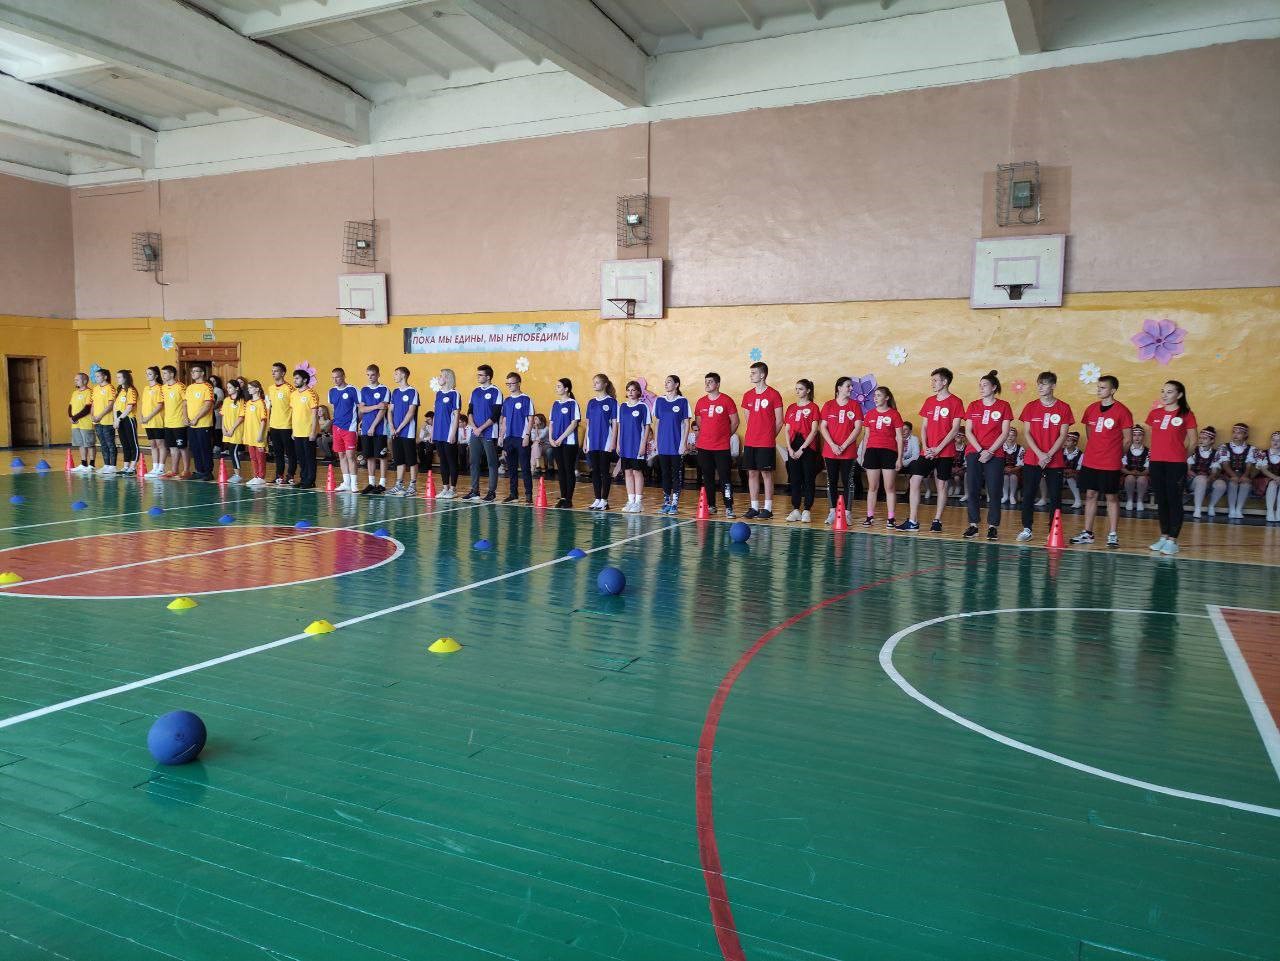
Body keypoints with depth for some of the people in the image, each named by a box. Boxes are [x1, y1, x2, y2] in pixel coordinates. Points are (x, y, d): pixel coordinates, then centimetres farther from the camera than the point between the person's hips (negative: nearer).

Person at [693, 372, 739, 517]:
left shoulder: (727, 400, -3)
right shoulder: (701, 402, 9)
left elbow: (735, 421, 1)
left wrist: (726, 435, 4)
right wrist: (706, 435, 12)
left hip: (722, 447, -4)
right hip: (703, 447, 4)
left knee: (725, 477, -6)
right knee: (707, 478, 9)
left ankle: (728, 507, -4)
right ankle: (711, 506, 18)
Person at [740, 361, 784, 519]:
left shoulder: (773, 395, -5)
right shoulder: (748, 395, 10)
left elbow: (779, 421, -2)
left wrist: (768, 436, 0)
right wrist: (753, 434, 11)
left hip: (766, 443, -5)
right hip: (749, 442, 5)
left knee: (766, 473, -1)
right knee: (752, 473, 6)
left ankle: (768, 508, 4)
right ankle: (754, 507, 13)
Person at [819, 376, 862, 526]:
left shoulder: (855, 405, 3)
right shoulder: (828, 405, 5)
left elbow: (857, 428, -2)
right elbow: (823, 427, 2)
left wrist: (844, 446, -9)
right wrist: (833, 445, -9)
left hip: (848, 451, -1)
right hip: (830, 451, 1)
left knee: (847, 482, -1)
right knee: (831, 482, 6)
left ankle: (847, 513, 4)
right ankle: (832, 512, 14)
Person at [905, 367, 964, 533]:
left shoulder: (955, 402, -4)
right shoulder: (929, 401, 12)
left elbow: (955, 429, -9)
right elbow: (924, 426, 12)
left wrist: (938, 448, -14)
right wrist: (925, 447, -2)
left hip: (945, 452, -5)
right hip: (927, 452, 5)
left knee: (941, 485, 3)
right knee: (914, 482, -3)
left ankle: (937, 521, 12)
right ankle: (913, 522, 1)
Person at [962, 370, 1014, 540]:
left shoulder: (1003, 406, 2)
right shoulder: (973, 406, 9)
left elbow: (1005, 433, -2)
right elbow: (968, 432, 5)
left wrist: (990, 451, -11)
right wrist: (980, 450, -7)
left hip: (995, 455, -2)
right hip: (974, 453, 2)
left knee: (994, 491, -3)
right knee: (972, 490, -1)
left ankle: (993, 526, 4)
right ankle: (973, 525, 6)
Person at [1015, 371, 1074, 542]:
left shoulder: (1063, 408, 0)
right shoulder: (1031, 407, 5)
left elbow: (1063, 435, -2)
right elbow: (1027, 433, 1)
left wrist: (1049, 455, -12)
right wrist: (1039, 454, -11)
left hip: (1055, 461, -1)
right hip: (1032, 459, 1)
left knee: (1055, 496, 2)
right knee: (1028, 494, 1)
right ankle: (1027, 528, 11)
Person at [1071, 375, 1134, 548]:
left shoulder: (1121, 411, -6)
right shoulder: (1091, 409, 8)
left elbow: (1127, 438, -2)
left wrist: (1116, 455, 1)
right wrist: (1095, 449, 15)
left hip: (1110, 464, -5)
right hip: (1090, 462, 5)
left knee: (1112, 497, 2)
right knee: (1090, 495, 8)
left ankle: (1112, 535, 7)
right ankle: (1087, 533, 15)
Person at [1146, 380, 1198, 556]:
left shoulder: (1186, 414, -3)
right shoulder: (1155, 413, 9)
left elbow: (1192, 440, 1)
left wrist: (1180, 454, 5)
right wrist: (1159, 452, 13)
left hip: (1176, 464, -5)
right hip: (1156, 462, 5)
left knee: (1174, 501, -2)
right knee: (1161, 501, 11)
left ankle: (1172, 540, 2)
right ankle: (1164, 537, 20)